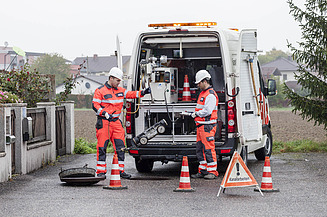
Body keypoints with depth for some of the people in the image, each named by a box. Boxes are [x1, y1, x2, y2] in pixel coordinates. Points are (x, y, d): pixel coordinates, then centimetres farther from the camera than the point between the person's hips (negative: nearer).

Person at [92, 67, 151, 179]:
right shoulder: (100, 91, -4)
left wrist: (142, 92, -3)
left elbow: (131, 94, 12)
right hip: (104, 122, -6)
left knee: (120, 146, 2)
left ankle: (120, 170, 8)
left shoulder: (120, 90, 15)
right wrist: (105, 113, -21)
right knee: (102, 147, -3)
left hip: (116, 122, 6)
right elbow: (95, 105, -8)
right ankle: (101, 171, 3)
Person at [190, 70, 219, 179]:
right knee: (200, 149, 11)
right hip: (201, 125, 10)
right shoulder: (202, 93, 19)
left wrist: (196, 114, -10)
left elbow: (207, 111, -20)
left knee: (209, 149, -9)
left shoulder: (210, 95, -13)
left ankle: (212, 171, -5)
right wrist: (195, 114, 9)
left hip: (208, 126, -10)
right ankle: (202, 171, 16)